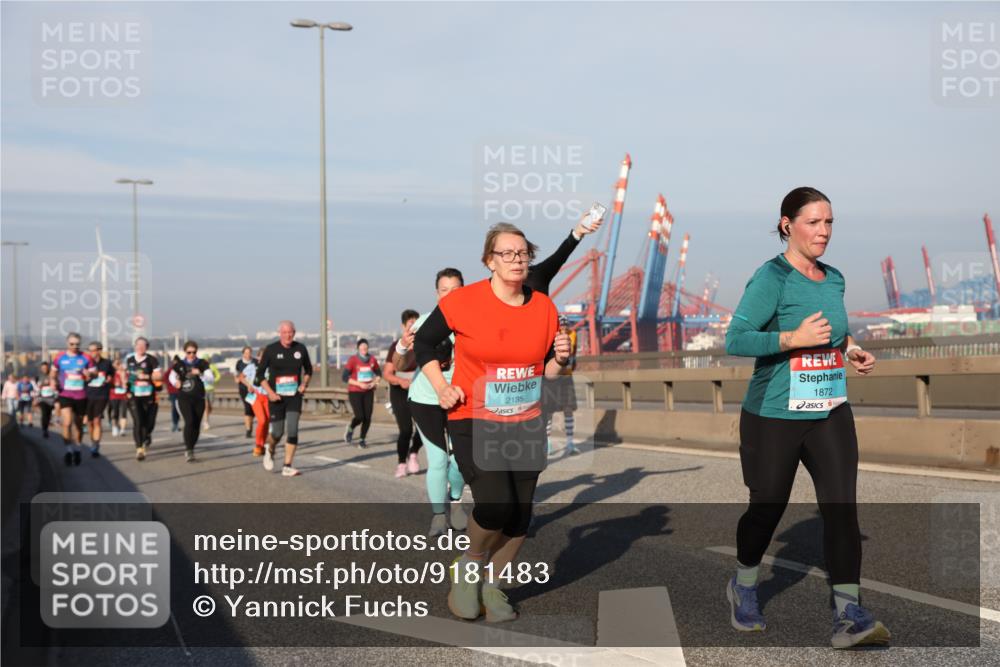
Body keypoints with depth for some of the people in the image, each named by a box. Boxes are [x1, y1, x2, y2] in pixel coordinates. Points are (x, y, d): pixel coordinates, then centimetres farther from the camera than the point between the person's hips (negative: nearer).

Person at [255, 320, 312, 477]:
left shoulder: (300, 349, 1)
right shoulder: (271, 350, -6)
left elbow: (308, 369, 18)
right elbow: (260, 374, -1)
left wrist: (305, 383, 0)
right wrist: (269, 392, -12)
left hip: (294, 397, 2)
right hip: (276, 397, -2)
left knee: (293, 431, -9)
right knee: (277, 433, 2)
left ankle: (287, 467, -4)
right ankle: (270, 450, 36)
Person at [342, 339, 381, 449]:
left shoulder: (372, 360, 2)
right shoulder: (353, 360, -8)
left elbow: (379, 373, 16)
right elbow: (344, 377, -10)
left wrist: (375, 382, -4)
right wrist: (359, 384, -17)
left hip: (368, 392, 3)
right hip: (355, 392, -3)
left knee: (367, 417, -4)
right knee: (359, 417, -12)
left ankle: (362, 440, 13)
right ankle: (350, 429, 21)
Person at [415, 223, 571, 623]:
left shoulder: (543, 307, 1)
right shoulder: (462, 302, -10)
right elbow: (424, 342, 5)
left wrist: (559, 358, -9)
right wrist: (440, 387, -4)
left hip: (527, 425, 4)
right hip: (474, 423, -4)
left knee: (520, 515, 5)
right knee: (495, 504, -20)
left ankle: (493, 586, 27)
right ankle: (470, 564, 10)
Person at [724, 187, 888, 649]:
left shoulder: (834, 279, 9)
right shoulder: (771, 277, -13)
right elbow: (734, 340, -18)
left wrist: (851, 350, 6)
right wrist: (793, 339, -25)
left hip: (830, 413, 5)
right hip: (774, 416, -5)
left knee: (842, 506, -8)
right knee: (767, 507, 9)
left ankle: (848, 617, -8)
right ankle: (743, 588, 35)